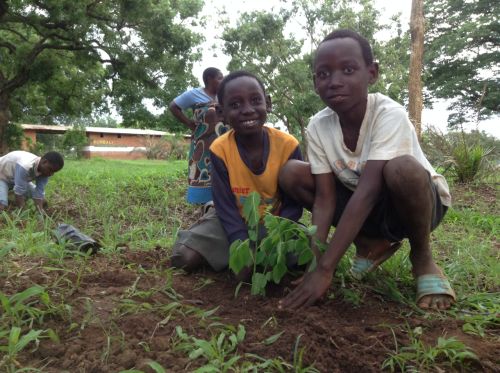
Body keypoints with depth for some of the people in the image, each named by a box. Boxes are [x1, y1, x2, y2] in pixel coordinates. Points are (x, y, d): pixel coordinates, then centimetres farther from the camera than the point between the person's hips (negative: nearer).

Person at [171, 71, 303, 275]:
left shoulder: (288, 145, -20)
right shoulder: (220, 149, -19)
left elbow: (293, 205, -14)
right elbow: (226, 208, -16)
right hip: (234, 219, 1)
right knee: (184, 257, -17)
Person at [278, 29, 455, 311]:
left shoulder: (389, 115, -29)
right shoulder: (318, 127, -14)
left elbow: (368, 191, -37)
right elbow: (325, 199, -17)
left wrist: (326, 269, -41)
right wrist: (315, 264, -30)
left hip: (421, 202, -4)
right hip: (365, 208, 5)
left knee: (401, 168, -39)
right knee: (291, 174, -14)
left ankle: (422, 255, -7)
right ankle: (372, 244, 1)